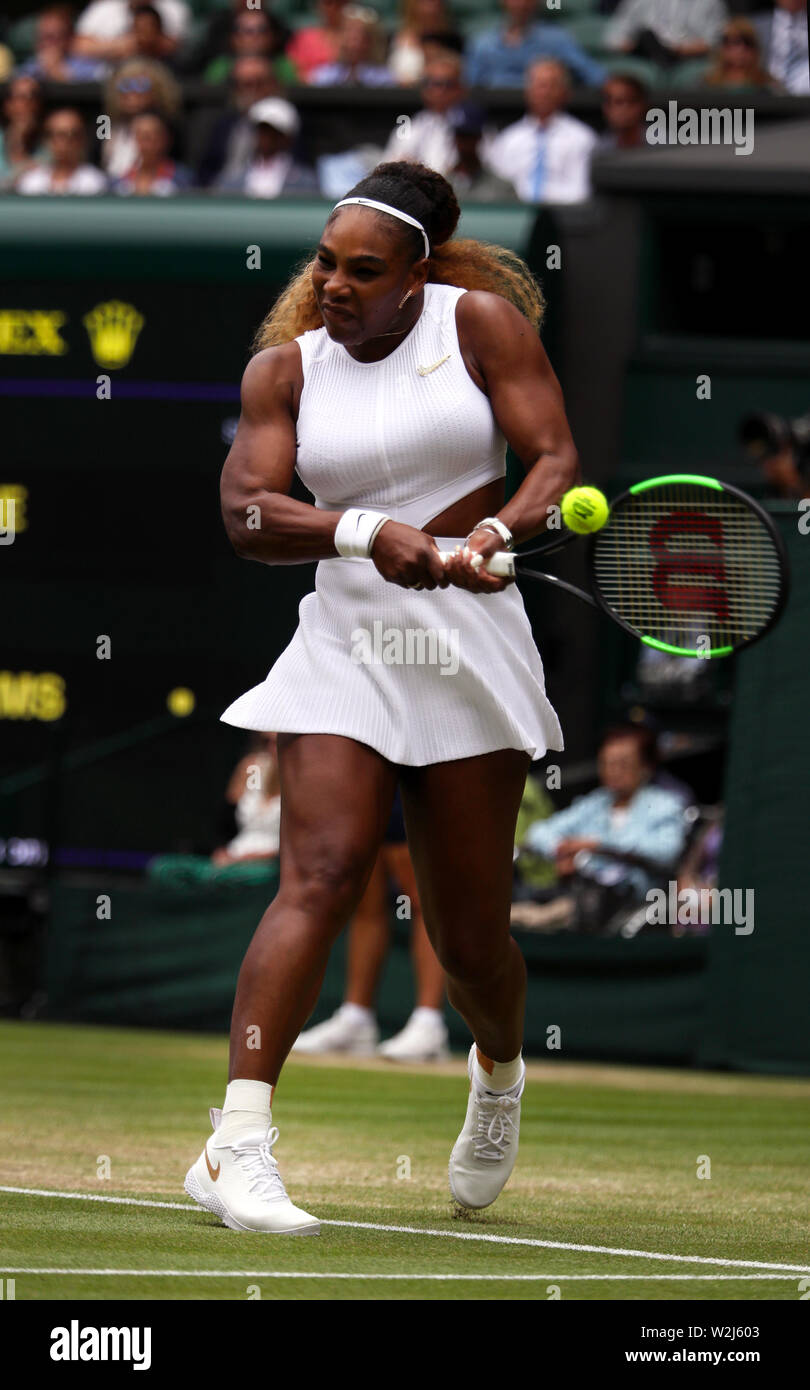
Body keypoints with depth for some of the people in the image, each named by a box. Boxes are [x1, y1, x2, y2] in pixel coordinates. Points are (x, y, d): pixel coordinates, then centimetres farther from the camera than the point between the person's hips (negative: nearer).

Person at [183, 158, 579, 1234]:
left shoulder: (481, 322, 0)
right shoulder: (286, 367, 4)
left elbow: (557, 460, -6)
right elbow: (246, 511, -8)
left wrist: (497, 535, -26)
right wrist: (367, 533, -24)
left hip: (470, 648, 0)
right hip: (343, 645, 0)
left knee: (469, 931, 5)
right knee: (322, 874, -19)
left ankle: (499, 1072, 40)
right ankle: (238, 1145, -25)